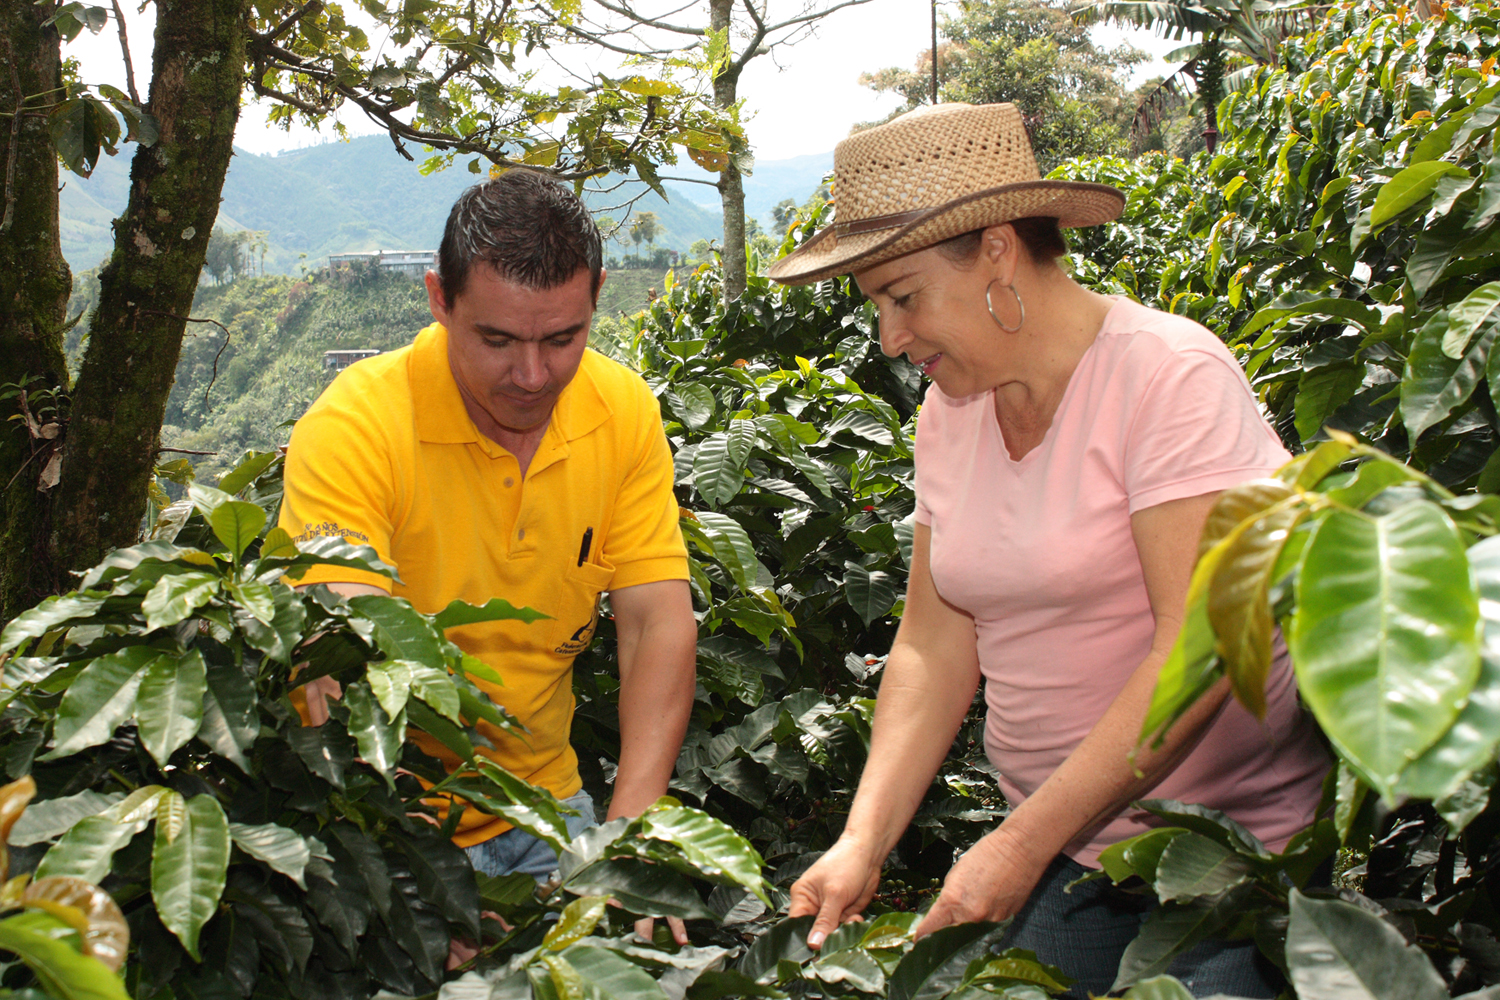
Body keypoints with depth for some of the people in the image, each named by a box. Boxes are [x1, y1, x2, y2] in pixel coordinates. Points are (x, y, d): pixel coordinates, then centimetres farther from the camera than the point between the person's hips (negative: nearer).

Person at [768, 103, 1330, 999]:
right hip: (1060, 850, 5)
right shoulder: (951, 409, 3)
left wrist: (1023, 845, -25)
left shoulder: (1170, 376, -17)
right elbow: (934, 647, 3)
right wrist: (864, 842, -9)